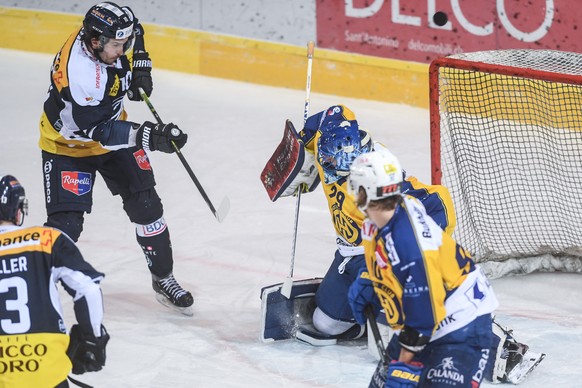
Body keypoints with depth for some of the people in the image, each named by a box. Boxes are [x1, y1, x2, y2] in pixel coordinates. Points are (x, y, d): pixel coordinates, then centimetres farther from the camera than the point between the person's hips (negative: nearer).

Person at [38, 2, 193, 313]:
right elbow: (96, 130, -34)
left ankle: (163, 279, 21)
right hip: (69, 144, -7)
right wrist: (147, 137, -39)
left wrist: (140, 66, -2)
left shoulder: (111, 37, -17)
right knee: (66, 223, -15)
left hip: (113, 130, 7)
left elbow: (134, 31, 10)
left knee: (146, 205, 5)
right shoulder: (76, 72, -38)